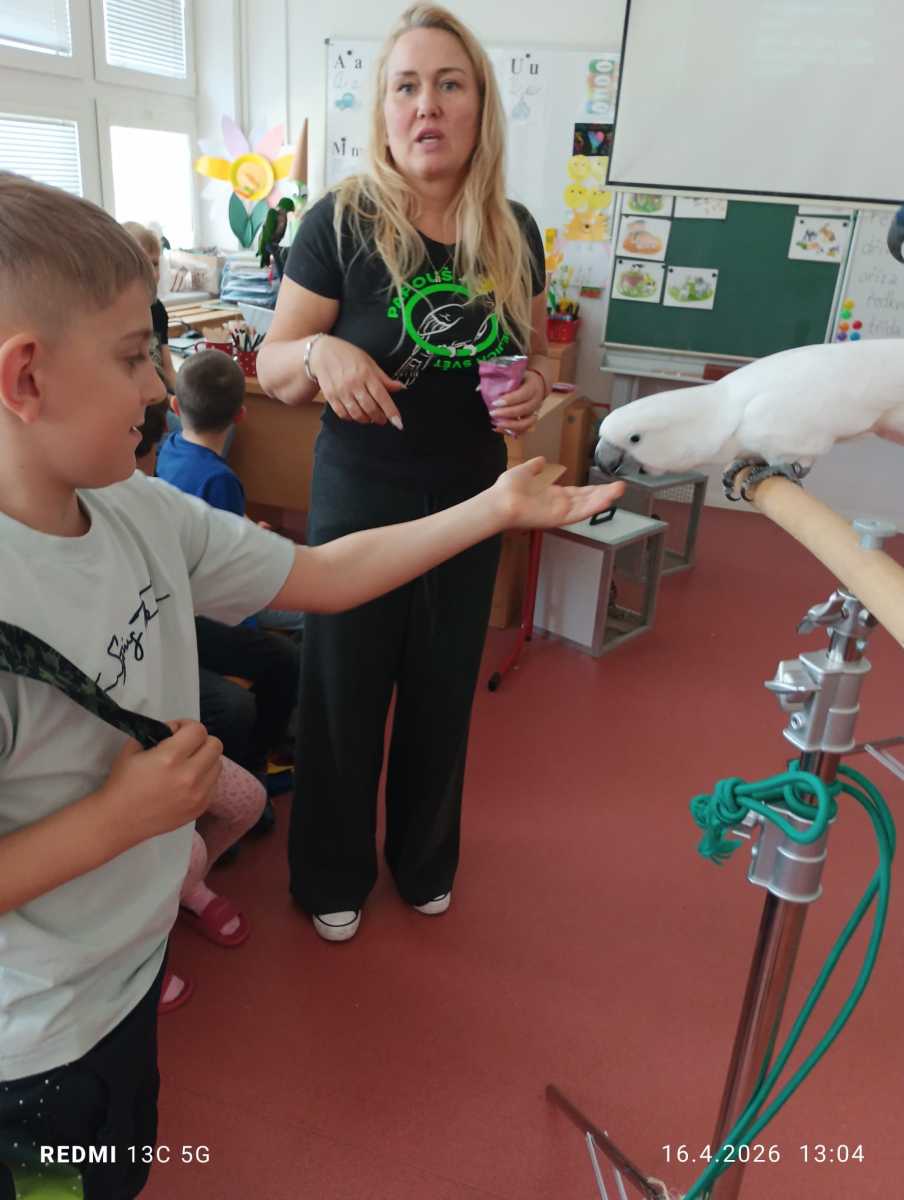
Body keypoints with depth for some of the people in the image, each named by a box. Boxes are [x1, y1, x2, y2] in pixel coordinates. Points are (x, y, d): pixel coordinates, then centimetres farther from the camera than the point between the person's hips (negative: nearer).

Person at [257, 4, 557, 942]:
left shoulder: (514, 232, -1)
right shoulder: (342, 220, -11)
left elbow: (536, 352, 13)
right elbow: (273, 367, -7)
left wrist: (534, 388, -10)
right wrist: (321, 351, -29)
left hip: (470, 501, 3)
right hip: (360, 500, -3)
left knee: (442, 694, 17)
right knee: (343, 694, 9)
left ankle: (424, 861, 44)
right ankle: (332, 874, 36)